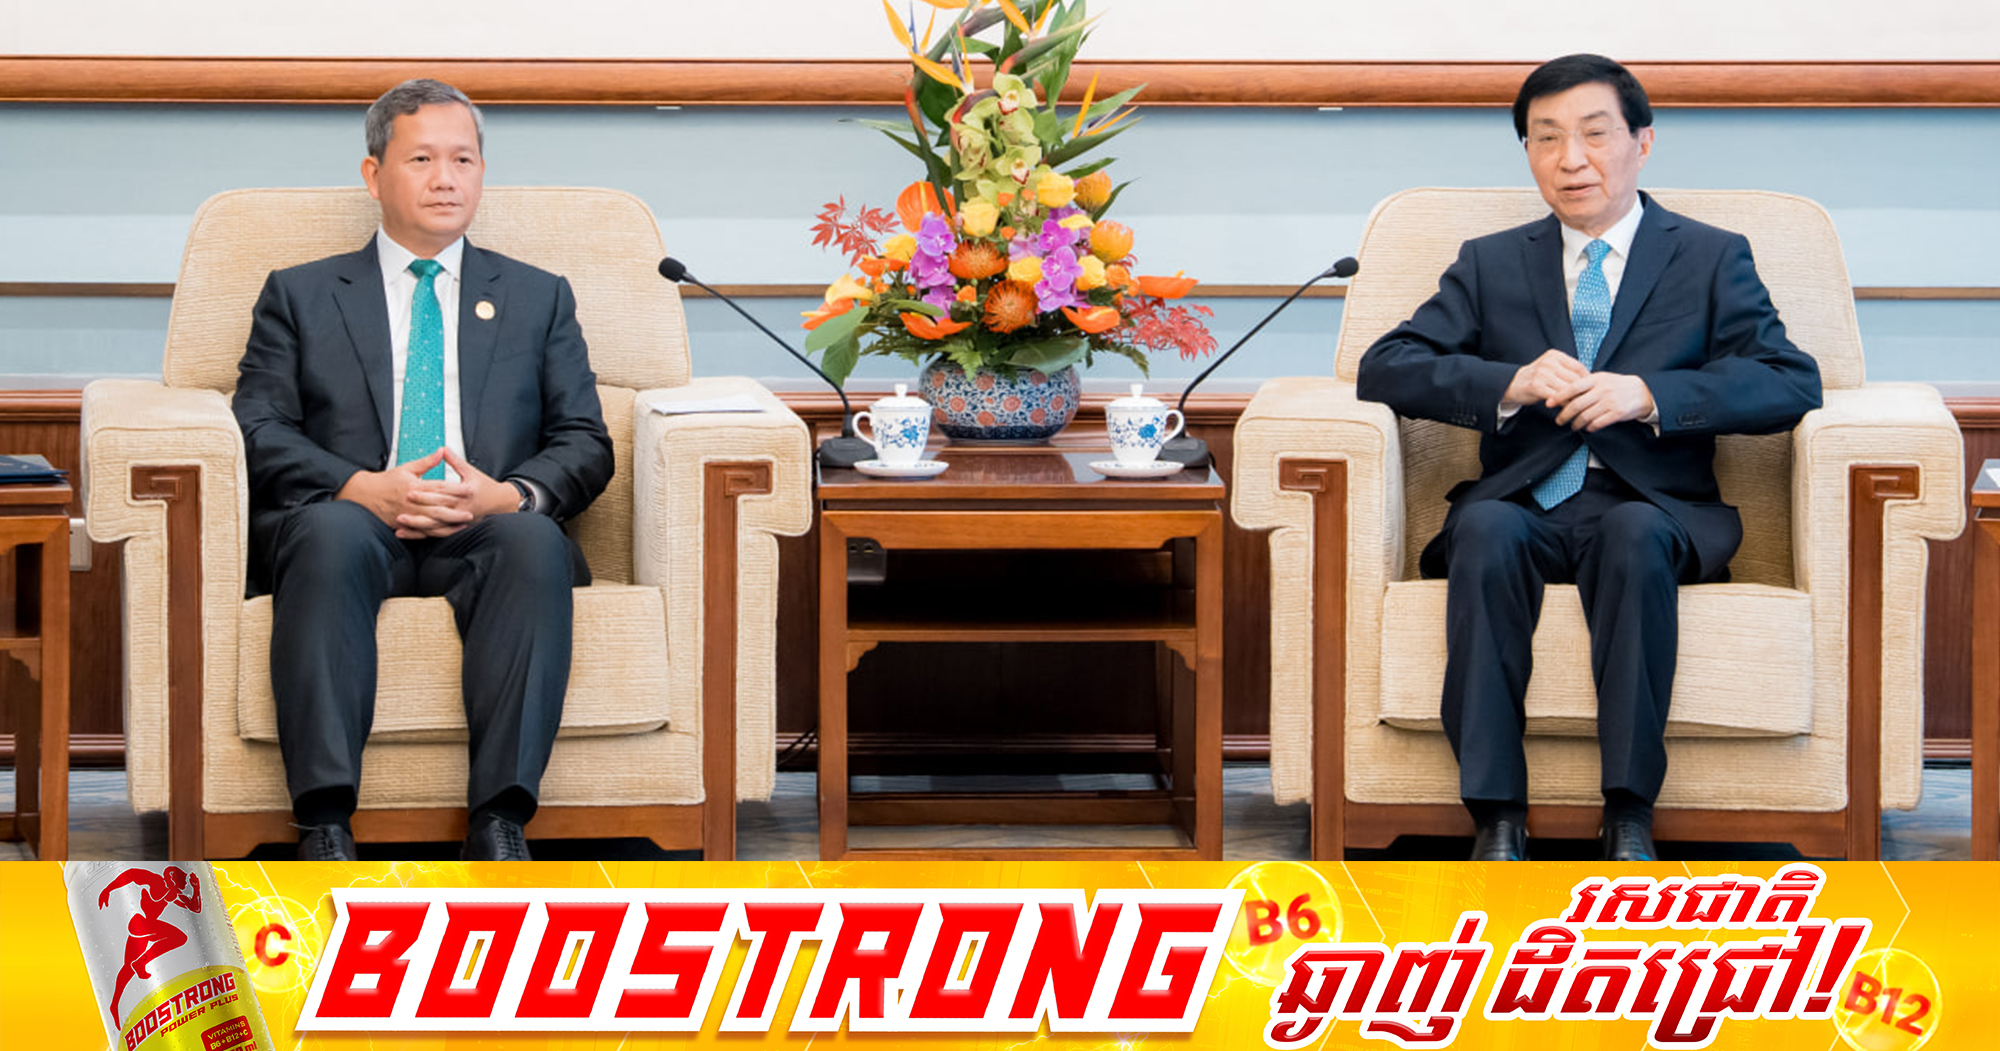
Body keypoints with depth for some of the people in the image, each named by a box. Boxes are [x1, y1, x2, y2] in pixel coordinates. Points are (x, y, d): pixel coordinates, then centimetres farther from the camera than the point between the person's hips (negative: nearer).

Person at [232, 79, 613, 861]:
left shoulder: (538, 299, 25)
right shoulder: (300, 296, 22)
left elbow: (585, 444, 14)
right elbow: (259, 432, 8)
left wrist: (508, 494, -9)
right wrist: (364, 489, -12)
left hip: (484, 533, 1)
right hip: (354, 523, -1)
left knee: (535, 542, -36)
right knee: (331, 532, -38)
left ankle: (500, 821, -45)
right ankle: (324, 822, -45)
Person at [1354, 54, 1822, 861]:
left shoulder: (1712, 259, 14)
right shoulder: (1491, 264, 20)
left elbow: (1792, 383, 0)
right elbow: (1384, 370, 8)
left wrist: (1648, 394, -14)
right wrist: (1510, 384, -11)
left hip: (1652, 507, -1)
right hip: (1525, 505, 1)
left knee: (1633, 535, -37)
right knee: (1487, 531, -34)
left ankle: (1629, 816, -35)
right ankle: (1497, 817, -35)